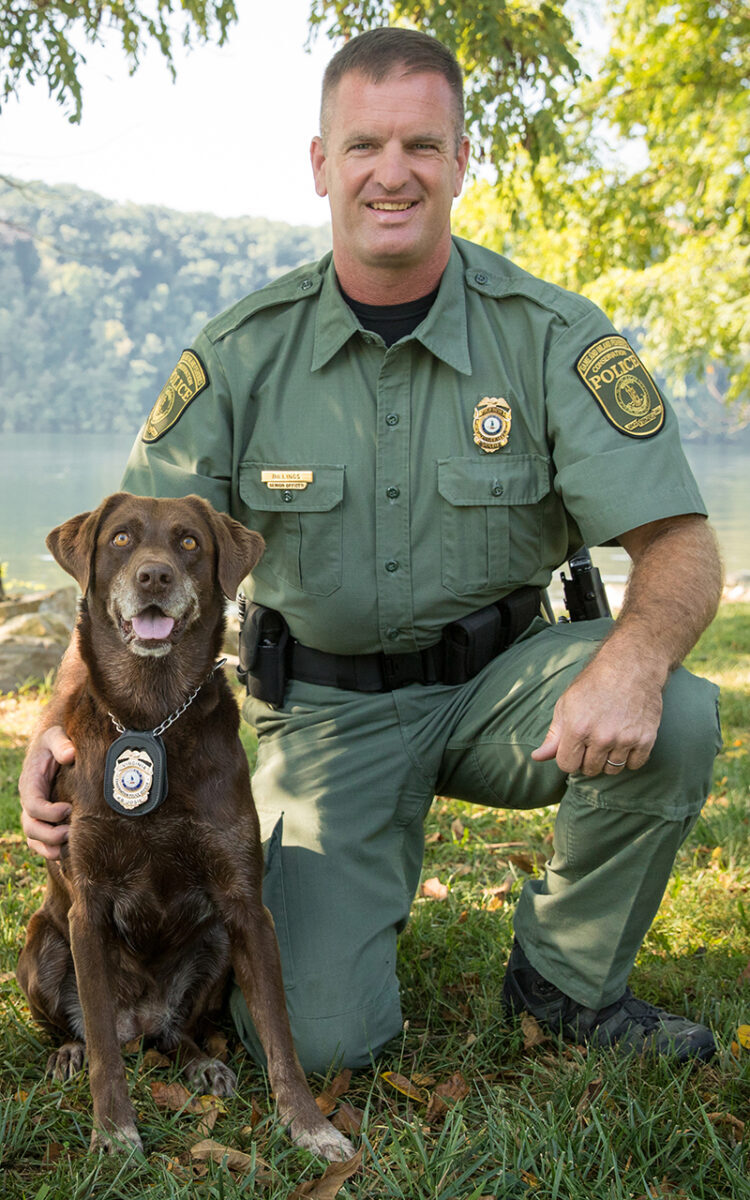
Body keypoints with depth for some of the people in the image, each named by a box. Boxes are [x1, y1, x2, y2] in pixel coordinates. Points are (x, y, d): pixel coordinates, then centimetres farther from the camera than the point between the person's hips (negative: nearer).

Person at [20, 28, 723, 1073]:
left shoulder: (552, 336, -10)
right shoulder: (246, 354, -7)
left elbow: (681, 544, -14)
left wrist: (635, 656, -37)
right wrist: (66, 719, -22)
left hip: (492, 682, 1)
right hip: (327, 708, 0)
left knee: (674, 718, -31)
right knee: (316, 1039, -14)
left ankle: (567, 977, -2)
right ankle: (360, 880, 23)